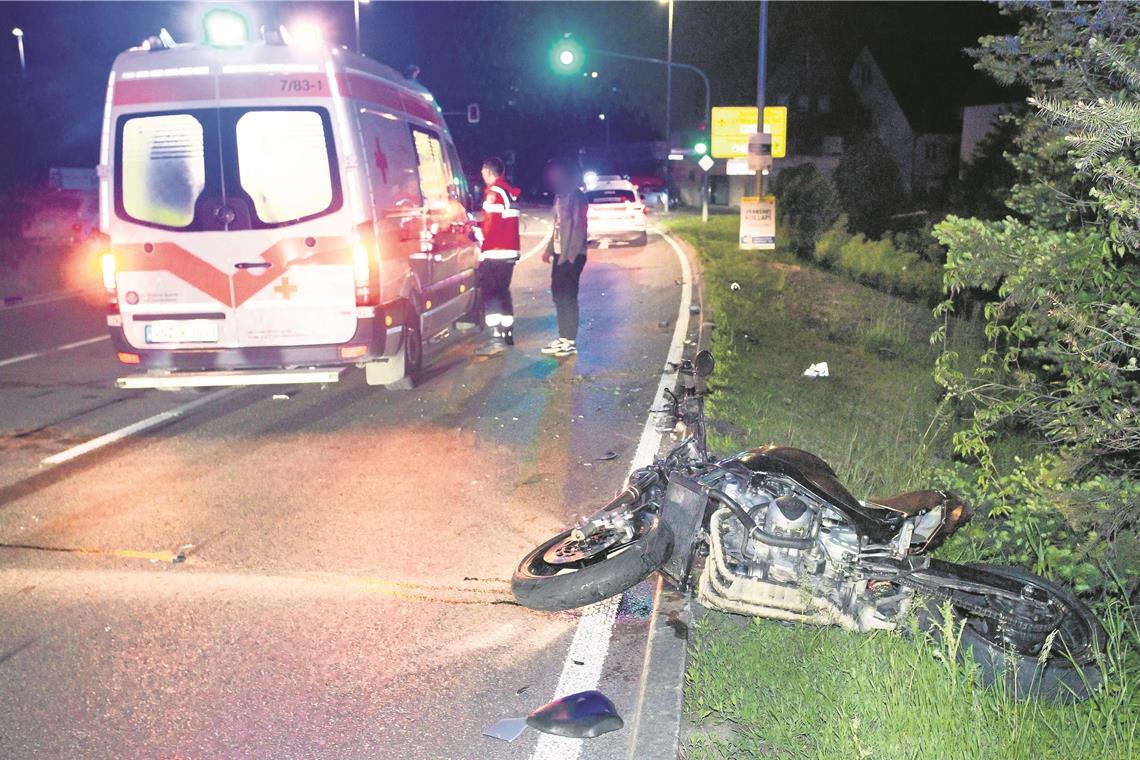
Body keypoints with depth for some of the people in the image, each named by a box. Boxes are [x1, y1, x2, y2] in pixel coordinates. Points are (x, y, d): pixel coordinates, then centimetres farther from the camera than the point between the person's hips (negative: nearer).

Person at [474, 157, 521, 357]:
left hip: (495, 252, -9)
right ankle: (507, 333, 25)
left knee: (490, 295, -9)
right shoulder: (509, 191, 15)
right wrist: (479, 224, 17)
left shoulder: (493, 192, -12)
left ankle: (496, 339, -16)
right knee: (503, 292, 18)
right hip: (510, 251, 9)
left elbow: (491, 225, -18)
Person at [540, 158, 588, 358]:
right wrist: (549, 249, 22)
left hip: (571, 256, -9)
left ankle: (570, 342, -2)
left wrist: (569, 257, -22)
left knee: (568, 296, -7)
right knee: (558, 294, 12)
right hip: (560, 253, 9)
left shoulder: (576, 197, -13)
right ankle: (563, 337, 20)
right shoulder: (560, 196, 14)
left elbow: (579, 228, -18)